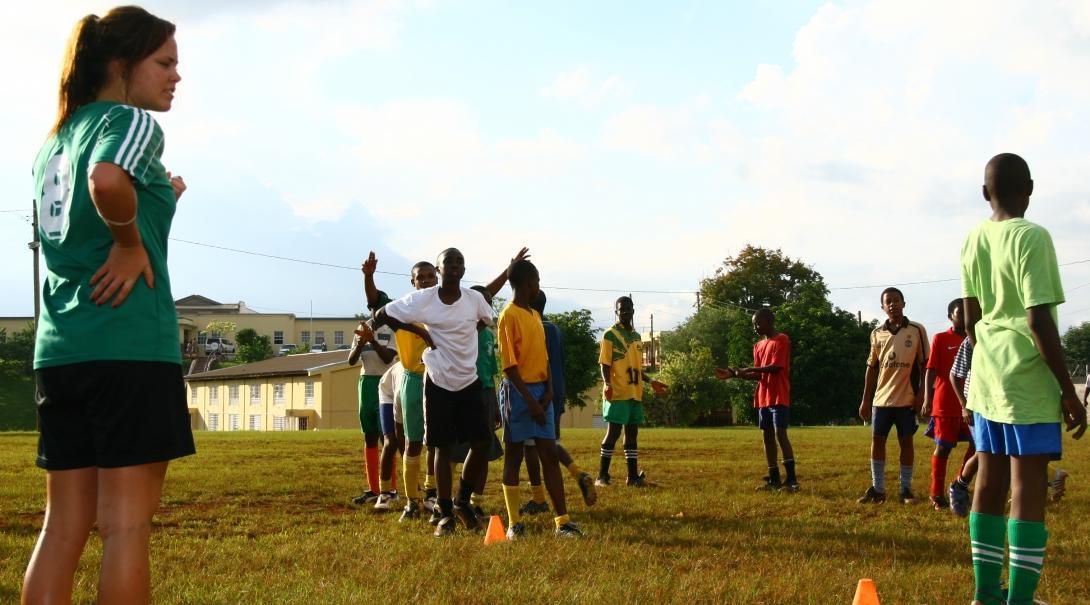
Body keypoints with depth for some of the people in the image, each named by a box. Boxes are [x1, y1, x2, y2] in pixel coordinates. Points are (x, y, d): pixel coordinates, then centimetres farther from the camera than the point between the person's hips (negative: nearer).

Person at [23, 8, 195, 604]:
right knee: (126, 526, -3)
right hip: (130, 344, -8)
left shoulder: (52, 142, 20)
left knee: (63, 526, 8)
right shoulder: (134, 122, -5)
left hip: (58, 349, 8)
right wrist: (133, 239, -12)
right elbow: (107, 180, -28)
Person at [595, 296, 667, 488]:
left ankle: (633, 476, 10)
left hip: (635, 393, 7)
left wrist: (651, 382, 21)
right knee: (613, 432, -7)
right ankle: (602, 476, -1)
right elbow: (605, 364, -10)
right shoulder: (610, 335, -5)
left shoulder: (636, 336, 17)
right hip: (618, 393, -7)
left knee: (632, 433, 7)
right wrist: (607, 384, -25)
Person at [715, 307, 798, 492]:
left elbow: (775, 367, -17)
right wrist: (734, 374, 3)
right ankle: (774, 480, 11)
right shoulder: (758, 346, 17)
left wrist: (747, 369, -17)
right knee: (767, 436, 7)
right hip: (763, 398, 8)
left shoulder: (781, 340, -7)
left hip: (779, 397, -8)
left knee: (780, 434, -14)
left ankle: (791, 479, -14)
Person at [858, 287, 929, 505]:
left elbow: (924, 364, 0)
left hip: (906, 398, -3)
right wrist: (865, 400, 8)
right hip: (881, 397, 3)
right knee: (876, 440, 2)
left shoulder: (917, 330, -1)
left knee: (906, 441, 3)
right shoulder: (876, 334, 7)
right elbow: (872, 368, 11)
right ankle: (877, 488, 10)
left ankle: (906, 489, 11)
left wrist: (921, 394, -7)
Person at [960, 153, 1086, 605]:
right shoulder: (1032, 237, -13)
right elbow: (1038, 321, -17)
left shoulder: (973, 241, 9)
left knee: (990, 482, 10)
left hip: (987, 377, 7)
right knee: (1028, 488, -5)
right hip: (1028, 380, -7)